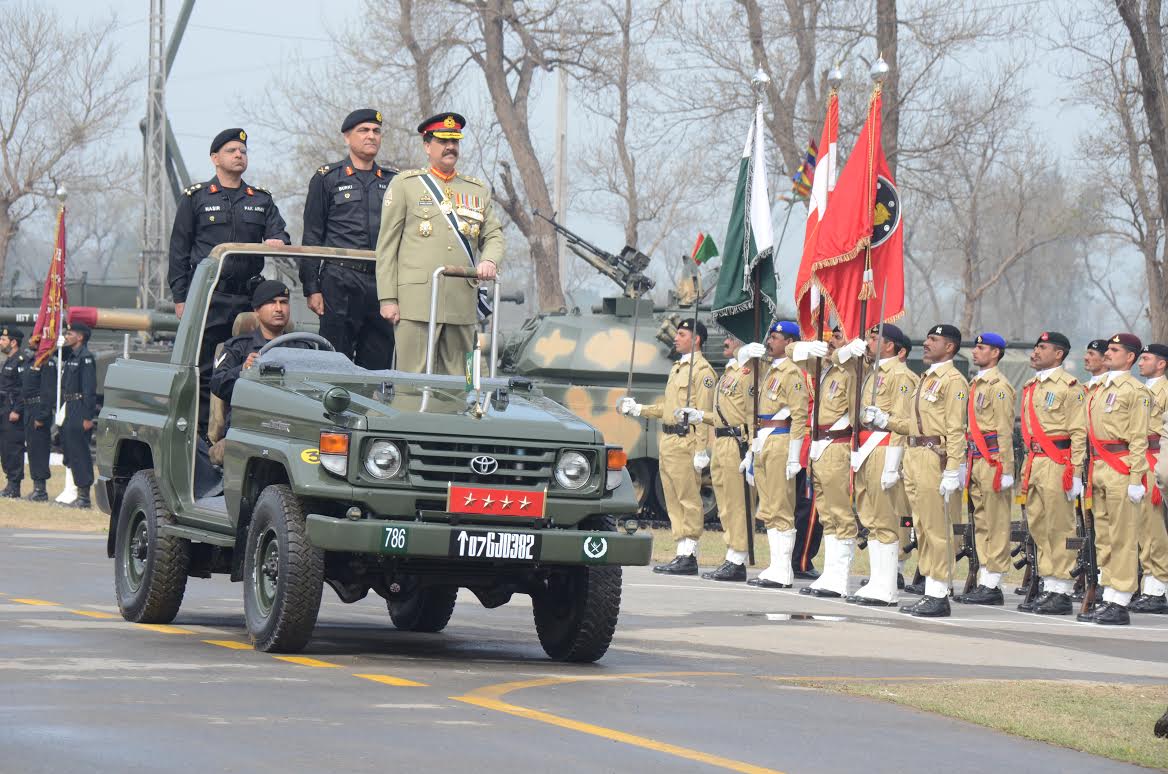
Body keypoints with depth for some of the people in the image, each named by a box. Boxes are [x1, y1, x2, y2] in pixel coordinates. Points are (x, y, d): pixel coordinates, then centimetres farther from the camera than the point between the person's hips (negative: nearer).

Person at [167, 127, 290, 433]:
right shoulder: (195, 198, 8)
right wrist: (180, 298, -3)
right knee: (203, 372, -5)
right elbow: (179, 251, 5)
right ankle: (201, 436, -3)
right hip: (207, 301, -3)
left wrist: (277, 243, -19)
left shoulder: (262, 200, 17)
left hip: (250, 299, 3)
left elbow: (281, 238, 7)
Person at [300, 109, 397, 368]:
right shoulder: (327, 178, 6)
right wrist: (311, 288, -4)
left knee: (379, 365, 2)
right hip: (340, 284, -4)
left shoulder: (393, 181, 16)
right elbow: (311, 237, 3)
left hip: (384, 282, 4)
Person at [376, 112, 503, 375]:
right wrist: (387, 298, -4)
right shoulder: (405, 184, 7)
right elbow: (387, 244, 3)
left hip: (463, 304, 4)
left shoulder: (478, 190, 19)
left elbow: (494, 235, 18)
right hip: (417, 301, -4)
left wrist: (489, 261, -7)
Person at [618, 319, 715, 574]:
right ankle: (682, 552, 12)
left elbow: (704, 412, -14)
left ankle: (688, 556, -8)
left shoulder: (702, 369, -8)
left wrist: (701, 450, -19)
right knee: (673, 501, 9)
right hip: (667, 442, 10)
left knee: (689, 500, -8)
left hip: (685, 442, -10)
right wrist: (637, 409, 23)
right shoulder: (677, 368, 22)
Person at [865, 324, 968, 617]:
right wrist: (885, 420, 9)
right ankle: (931, 593, 15)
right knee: (922, 528, 11)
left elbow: (956, 430, -16)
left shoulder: (953, 380, -9)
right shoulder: (927, 378, 20)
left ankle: (939, 596, -4)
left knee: (937, 528, -6)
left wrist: (952, 471, -21)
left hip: (934, 458, -10)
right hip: (914, 458, 10)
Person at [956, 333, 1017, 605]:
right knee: (981, 523, 10)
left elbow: (1005, 430, -14)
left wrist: (1005, 469, -18)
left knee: (996, 524, -6)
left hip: (992, 460, -10)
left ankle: (992, 585, -6)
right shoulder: (976, 384, 18)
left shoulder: (999, 386, -10)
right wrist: (967, 464, 21)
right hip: (976, 460, 10)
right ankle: (984, 583, 14)